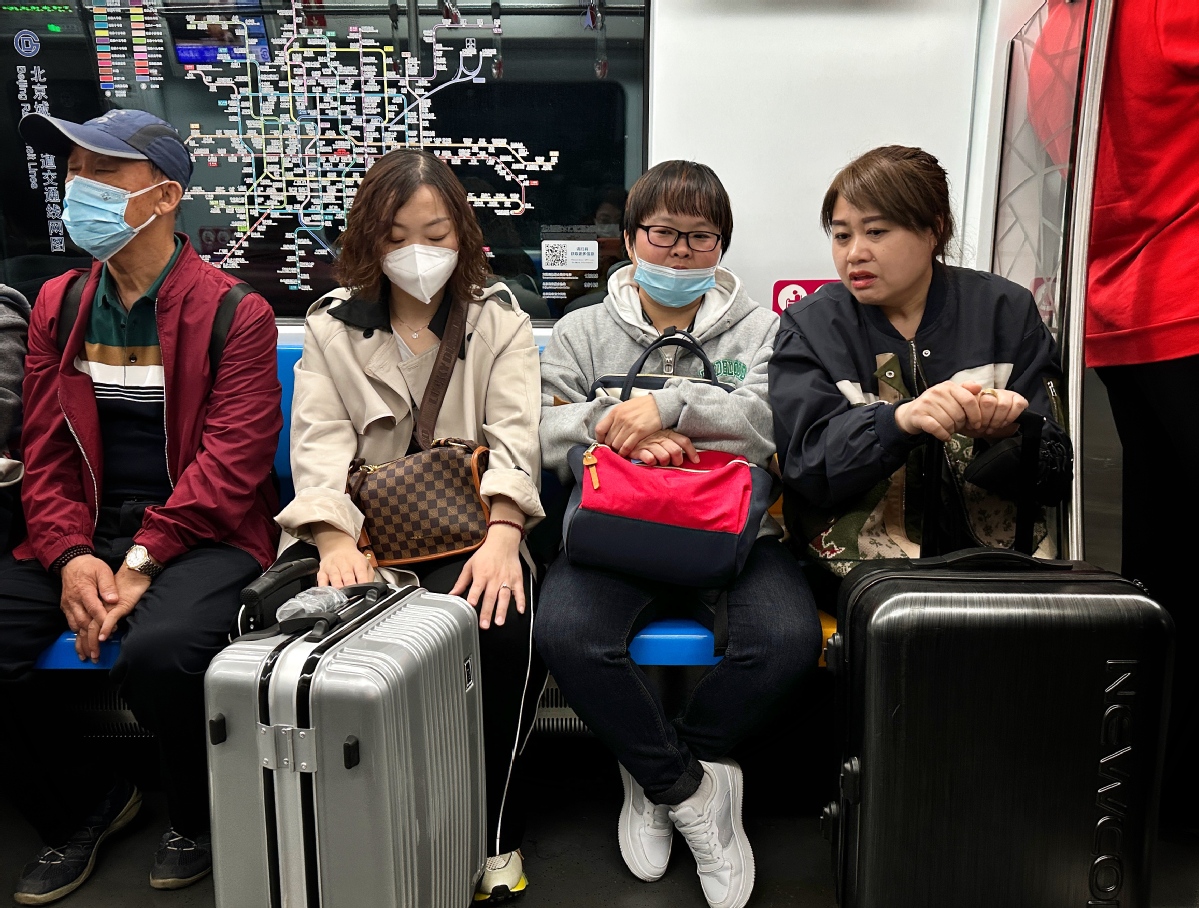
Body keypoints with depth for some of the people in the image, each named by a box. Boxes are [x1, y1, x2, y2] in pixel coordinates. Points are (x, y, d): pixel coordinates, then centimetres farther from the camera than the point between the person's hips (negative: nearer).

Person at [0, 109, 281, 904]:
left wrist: (142, 561, -20)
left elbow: (231, 459, -13)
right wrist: (71, 555, -9)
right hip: (86, 531, 6)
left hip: (203, 534, -5)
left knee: (158, 651, -32)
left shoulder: (233, 312, -6)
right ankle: (84, 805, 16)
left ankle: (199, 821, 2)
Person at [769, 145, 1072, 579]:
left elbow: (1054, 479, 5)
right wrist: (900, 420, -27)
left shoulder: (1006, 311, 7)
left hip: (998, 553, 3)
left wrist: (1005, 434, -18)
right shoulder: (809, 327, 5)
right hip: (863, 558, -2)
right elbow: (807, 466, -9)